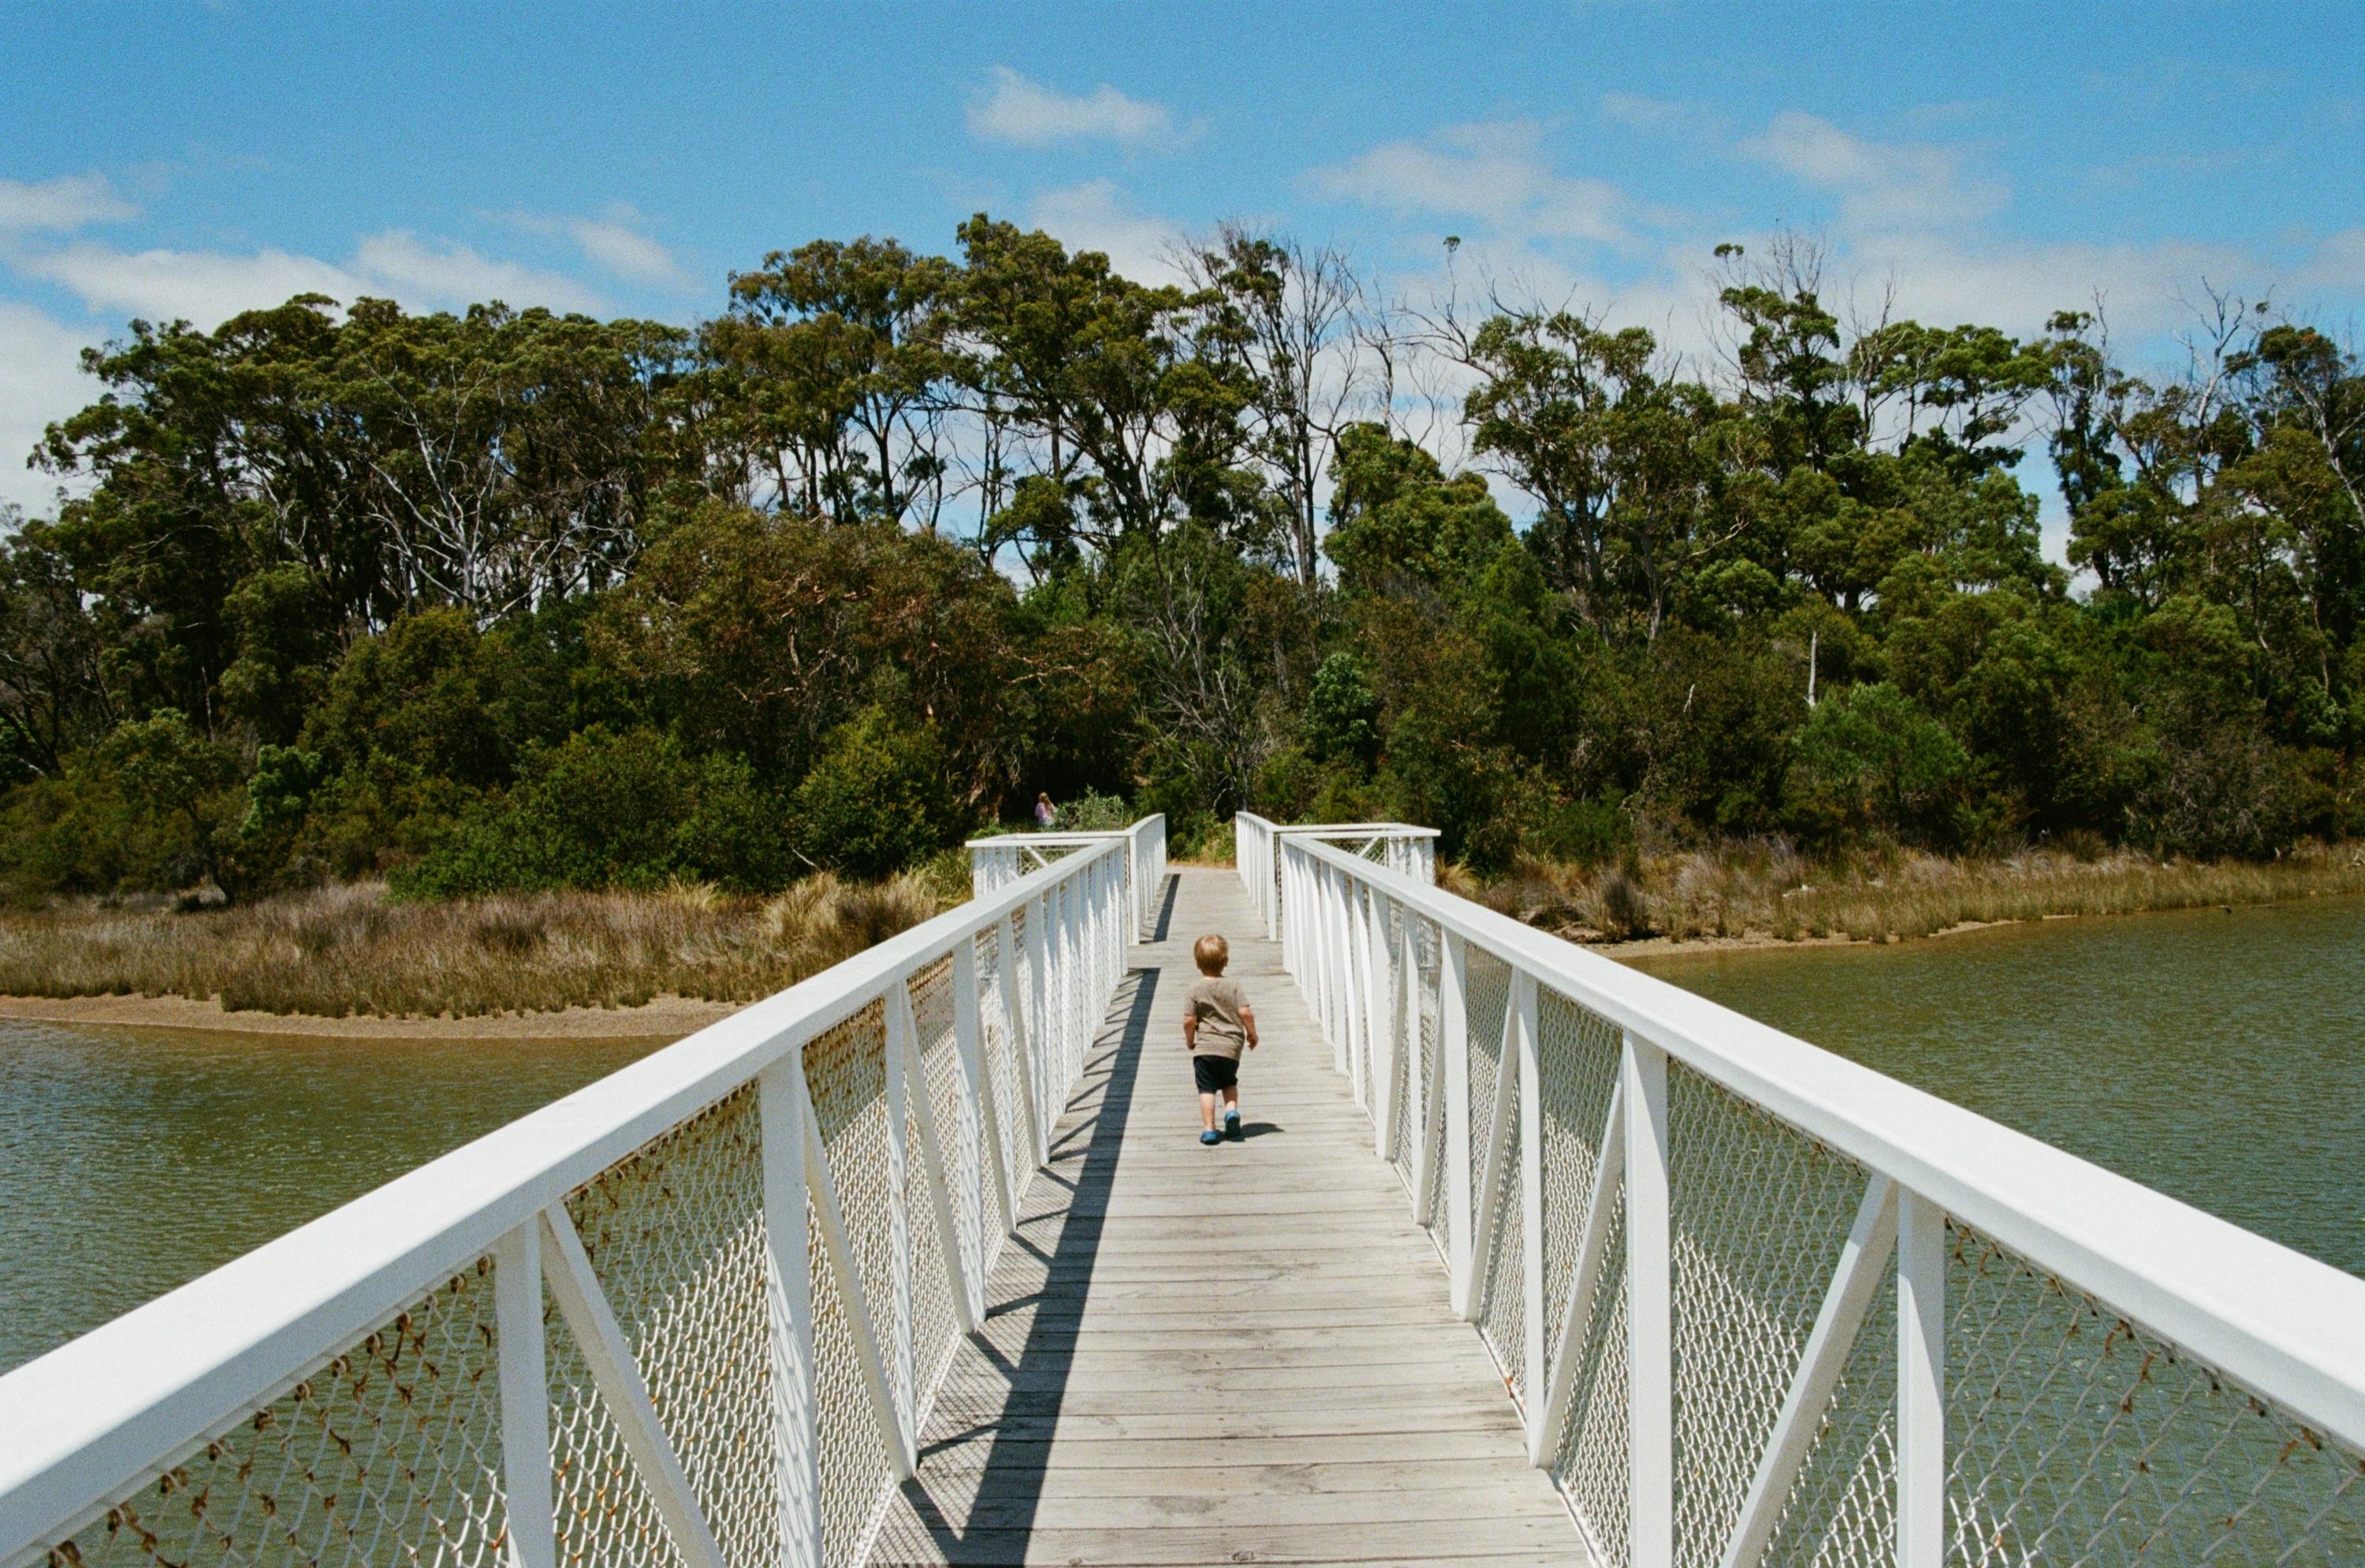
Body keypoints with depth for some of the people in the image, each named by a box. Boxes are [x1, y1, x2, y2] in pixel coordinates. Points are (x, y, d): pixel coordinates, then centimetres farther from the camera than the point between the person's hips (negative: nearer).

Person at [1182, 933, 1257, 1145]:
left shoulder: (1195, 989, -3)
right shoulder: (1233, 986, 0)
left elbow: (1189, 1020, -5)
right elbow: (1245, 1012, -7)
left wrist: (1189, 1040, 12)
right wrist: (1252, 1034, 10)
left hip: (1205, 1048, -2)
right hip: (1231, 1047, 2)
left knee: (1207, 1089, 3)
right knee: (1229, 1083, 23)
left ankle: (1209, 1129, -2)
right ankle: (1232, 1110, -1)